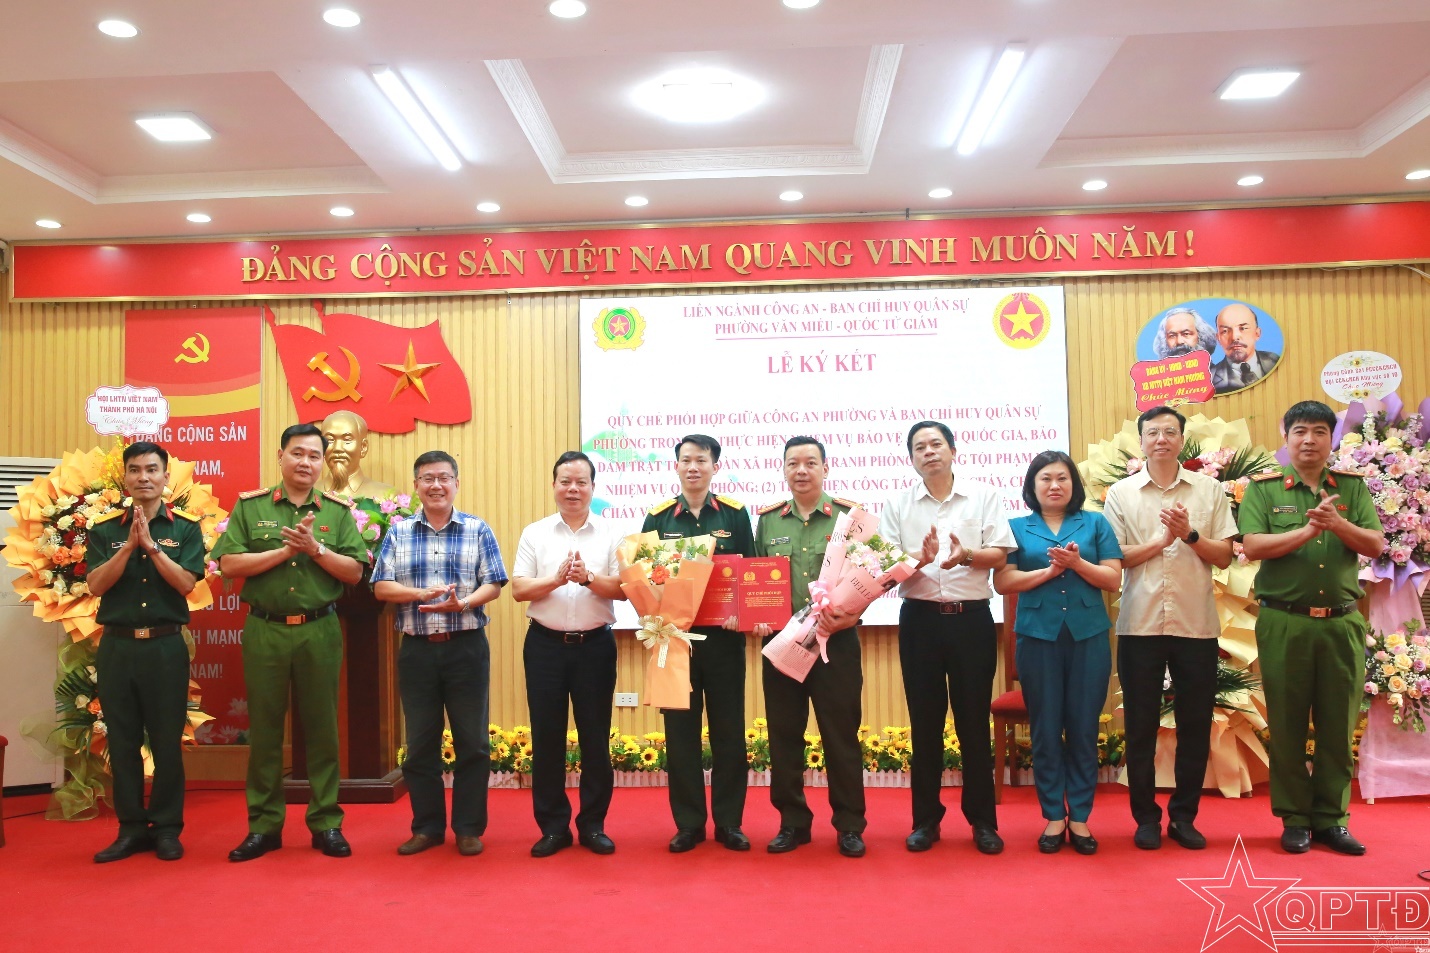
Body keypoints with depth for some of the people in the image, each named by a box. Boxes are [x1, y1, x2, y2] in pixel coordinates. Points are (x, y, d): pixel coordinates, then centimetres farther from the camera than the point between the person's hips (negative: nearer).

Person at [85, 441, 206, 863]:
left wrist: (151, 545, -15)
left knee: (167, 740, 2)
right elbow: (96, 584, -4)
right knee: (122, 740, 7)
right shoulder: (104, 530, 8)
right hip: (116, 646, 2)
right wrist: (129, 545, -14)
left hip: (165, 645, -2)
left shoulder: (185, 528, 2)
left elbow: (186, 583, -9)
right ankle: (131, 828, 18)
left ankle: (167, 827, 14)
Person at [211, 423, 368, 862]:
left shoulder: (337, 511, 6)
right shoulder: (250, 506, 4)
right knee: (264, 730, 6)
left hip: (320, 631, 0)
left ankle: (326, 822, 16)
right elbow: (229, 564, -5)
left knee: (321, 728, 6)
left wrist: (316, 548, -14)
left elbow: (354, 571, 0)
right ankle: (263, 825, 18)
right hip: (264, 630, 0)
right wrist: (286, 550, -12)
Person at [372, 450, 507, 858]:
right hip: (416, 649, 2)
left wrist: (462, 603, -21)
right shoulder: (398, 533, 7)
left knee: (472, 741, 4)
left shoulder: (478, 530, 2)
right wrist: (423, 594, -16)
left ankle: (469, 828, 16)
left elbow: (493, 585, -2)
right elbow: (381, 587, 1)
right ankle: (427, 826, 23)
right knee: (420, 743, 10)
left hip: (467, 648, -2)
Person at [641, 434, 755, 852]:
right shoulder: (659, 517, 4)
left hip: (724, 637, 0)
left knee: (729, 729, 5)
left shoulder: (735, 514, 4)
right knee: (681, 731, 6)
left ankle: (729, 822, 17)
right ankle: (688, 823, 17)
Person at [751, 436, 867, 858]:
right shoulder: (768, 520, 8)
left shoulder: (850, 516, -1)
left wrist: (850, 615, -18)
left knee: (841, 735, 4)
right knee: (783, 736, 9)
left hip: (837, 642, -3)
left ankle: (849, 825, 18)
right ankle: (792, 822, 22)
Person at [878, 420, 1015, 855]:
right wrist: (921, 559, -20)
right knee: (924, 721, 7)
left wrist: (966, 555, -22)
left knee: (974, 720, 5)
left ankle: (983, 820, 17)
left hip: (971, 618, -1)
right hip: (919, 619, 1)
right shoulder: (898, 505, 6)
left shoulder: (983, 496, 4)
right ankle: (926, 819, 18)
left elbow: (999, 555, -2)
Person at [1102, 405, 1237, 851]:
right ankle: (1146, 817, 17)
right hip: (1139, 625, -1)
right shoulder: (1121, 493, 4)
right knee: (1140, 726, 5)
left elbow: (1223, 557, 2)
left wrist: (1189, 533, -14)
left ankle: (1184, 816, 21)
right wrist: (1161, 539, -12)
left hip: (1196, 625, 1)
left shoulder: (1209, 490, 6)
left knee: (1195, 725, 7)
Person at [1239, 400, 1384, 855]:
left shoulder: (1353, 487, 8)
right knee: (1287, 723, 5)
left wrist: (1337, 523, -18)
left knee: (1338, 723, 8)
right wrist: (1307, 530, -20)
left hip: (1343, 622, 2)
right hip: (1284, 623, -2)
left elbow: (1375, 546, -1)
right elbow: (1252, 546, -11)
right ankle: (1294, 818, 16)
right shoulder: (1263, 488, 0)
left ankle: (1331, 818, 19)